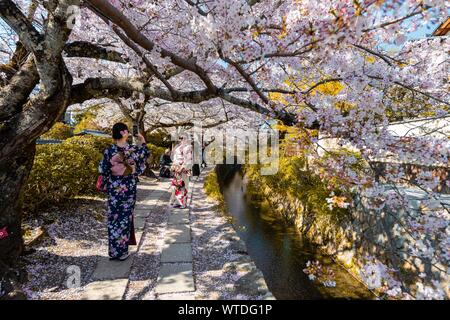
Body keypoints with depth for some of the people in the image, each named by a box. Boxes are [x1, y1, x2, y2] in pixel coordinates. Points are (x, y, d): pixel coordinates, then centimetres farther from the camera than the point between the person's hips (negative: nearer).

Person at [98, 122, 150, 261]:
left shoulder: (109, 151, -9)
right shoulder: (134, 149, -11)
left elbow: (103, 170, -4)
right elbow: (146, 155, 8)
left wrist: (105, 185, 12)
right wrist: (142, 142, 18)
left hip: (114, 188, 0)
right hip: (129, 188, 0)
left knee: (113, 218, 11)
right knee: (125, 217, 10)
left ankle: (113, 251, 19)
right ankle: (122, 251, 18)